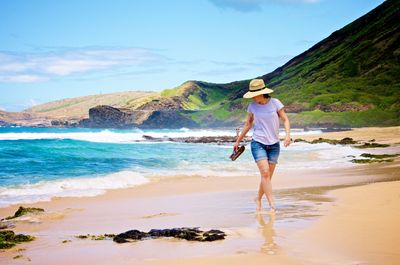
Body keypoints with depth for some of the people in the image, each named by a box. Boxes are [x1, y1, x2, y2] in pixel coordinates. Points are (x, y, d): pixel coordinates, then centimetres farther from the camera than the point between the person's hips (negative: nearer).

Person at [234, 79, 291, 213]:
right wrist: (238, 140, 18)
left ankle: (258, 199, 25)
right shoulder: (252, 106, 0)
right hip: (258, 143, -1)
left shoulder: (275, 103, -3)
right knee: (265, 173, -17)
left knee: (268, 176, 3)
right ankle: (272, 204, -17)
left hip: (274, 144, 1)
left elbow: (285, 120, 2)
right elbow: (248, 124, 13)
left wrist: (287, 134, -15)